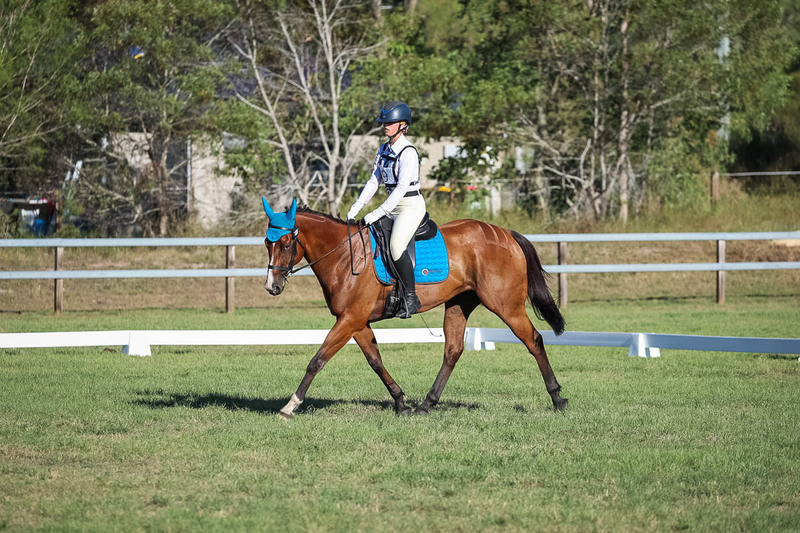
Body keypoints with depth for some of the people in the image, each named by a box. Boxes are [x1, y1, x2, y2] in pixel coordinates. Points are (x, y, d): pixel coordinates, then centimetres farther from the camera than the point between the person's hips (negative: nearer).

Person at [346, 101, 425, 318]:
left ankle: (411, 297, -21)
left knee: (396, 245, -29)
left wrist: (378, 213, -25)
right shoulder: (384, 150, 10)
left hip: (411, 205, -9)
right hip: (392, 207, 9)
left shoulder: (408, 152, -15)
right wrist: (355, 209, 4)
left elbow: (402, 187, -21)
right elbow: (374, 182, 14)